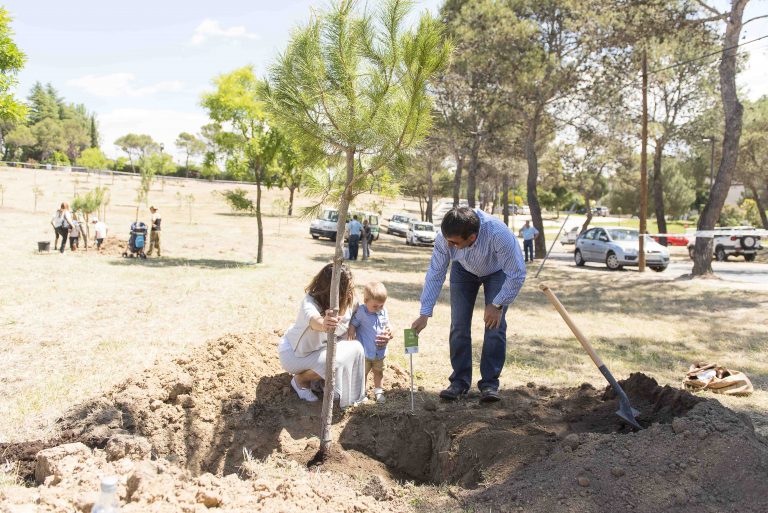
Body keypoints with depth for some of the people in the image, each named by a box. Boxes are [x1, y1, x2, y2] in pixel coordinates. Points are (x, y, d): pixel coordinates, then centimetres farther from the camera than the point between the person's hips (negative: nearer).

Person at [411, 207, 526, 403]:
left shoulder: (499, 234, -44)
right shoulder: (444, 237, -34)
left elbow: (517, 275, -31)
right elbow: (435, 274, -23)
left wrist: (497, 305, -24)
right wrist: (424, 314, -24)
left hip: (497, 272, -2)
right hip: (464, 270, 3)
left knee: (495, 325, -13)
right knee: (459, 324, -6)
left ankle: (490, 383, -2)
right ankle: (460, 381, 6)